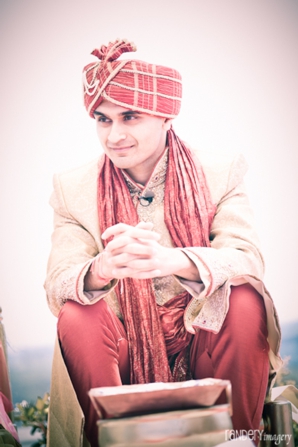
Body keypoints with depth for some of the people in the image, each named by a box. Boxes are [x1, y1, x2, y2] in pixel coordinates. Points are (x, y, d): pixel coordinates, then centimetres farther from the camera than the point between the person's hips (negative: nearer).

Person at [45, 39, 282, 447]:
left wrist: (170, 261, -41)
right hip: (125, 352, 0)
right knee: (76, 317, -27)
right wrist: (103, 268, -39)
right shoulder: (74, 190, -2)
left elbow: (249, 261, -19)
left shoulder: (220, 175, -4)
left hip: (202, 340, 0)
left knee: (245, 302, -28)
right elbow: (57, 286, -12)